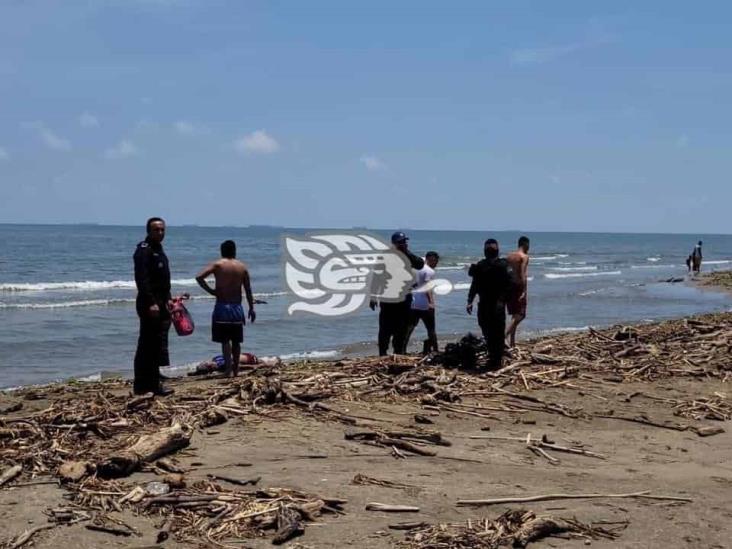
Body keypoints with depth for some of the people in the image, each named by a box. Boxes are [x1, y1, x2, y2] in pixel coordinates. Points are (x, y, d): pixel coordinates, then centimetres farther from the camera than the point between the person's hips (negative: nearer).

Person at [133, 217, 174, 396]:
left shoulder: (158, 250, 19)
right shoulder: (144, 250, -12)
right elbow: (142, 279, -21)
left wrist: (167, 300, 22)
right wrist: (151, 303, -26)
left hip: (160, 304, 10)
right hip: (149, 305, -10)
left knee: (156, 346, 12)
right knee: (149, 345, -8)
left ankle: (153, 384, 17)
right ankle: (143, 385, -6)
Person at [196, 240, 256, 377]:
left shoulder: (217, 265, -3)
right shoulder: (242, 267, 5)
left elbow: (199, 277, -15)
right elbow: (248, 290, 5)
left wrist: (210, 290, -5)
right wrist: (251, 308, 11)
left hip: (222, 306, -3)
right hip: (237, 308, 3)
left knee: (225, 340, -2)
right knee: (236, 341, 12)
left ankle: (229, 369, -12)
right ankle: (235, 369, 18)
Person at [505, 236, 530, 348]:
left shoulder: (509, 256, 11)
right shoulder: (524, 256, -8)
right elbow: (523, 274, -18)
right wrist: (524, 291, -20)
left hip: (509, 286, 7)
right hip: (518, 286, -7)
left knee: (515, 315, 15)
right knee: (520, 315, -6)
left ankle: (512, 342, 15)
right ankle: (505, 334, -24)